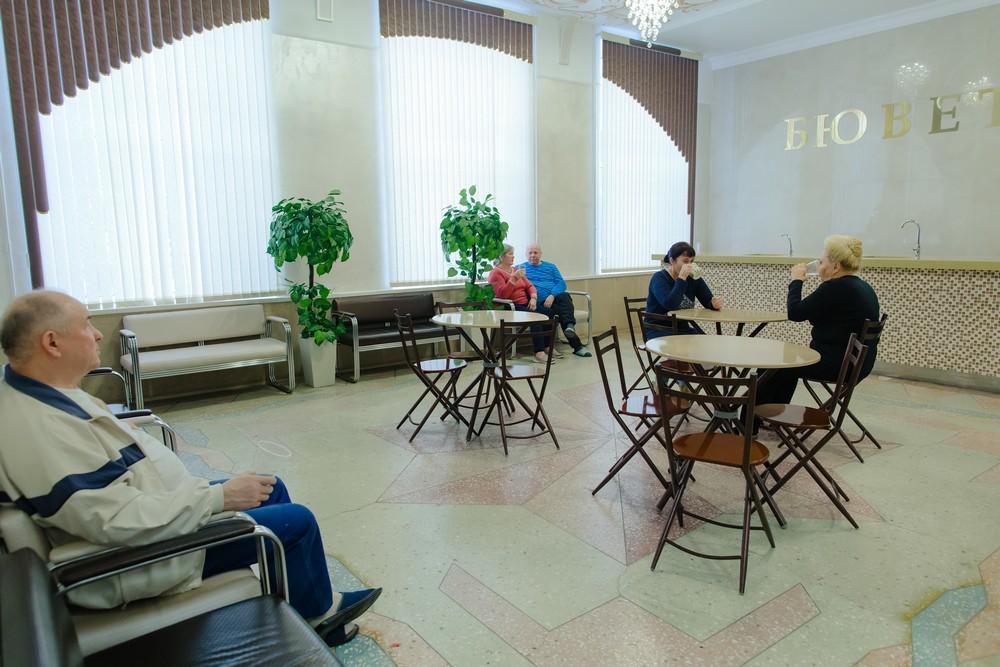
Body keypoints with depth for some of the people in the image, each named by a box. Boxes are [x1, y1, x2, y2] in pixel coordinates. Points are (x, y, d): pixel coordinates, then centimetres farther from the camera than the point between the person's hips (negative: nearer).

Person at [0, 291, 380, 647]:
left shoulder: (37, 393, 0)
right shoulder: (38, 430, -31)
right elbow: (122, 522, -32)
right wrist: (221, 497, -25)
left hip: (160, 506, 10)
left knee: (272, 488, 15)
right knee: (297, 521, -6)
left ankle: (313, 599, 28)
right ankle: (317, 613, 22)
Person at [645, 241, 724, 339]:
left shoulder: (693, 278, 6)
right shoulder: (659, 278, -11)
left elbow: (709, 302, 1)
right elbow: (670, 304, -27)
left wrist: (716, 303, -22)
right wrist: (682, 278, -26)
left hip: (683, 329, 6)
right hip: (658, 331, -6)